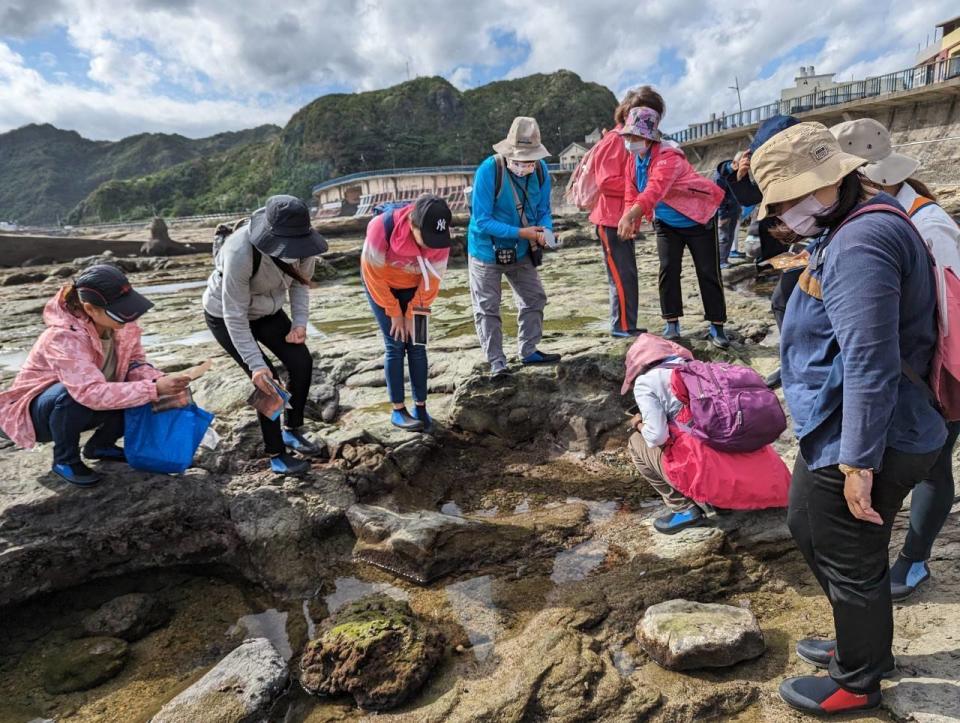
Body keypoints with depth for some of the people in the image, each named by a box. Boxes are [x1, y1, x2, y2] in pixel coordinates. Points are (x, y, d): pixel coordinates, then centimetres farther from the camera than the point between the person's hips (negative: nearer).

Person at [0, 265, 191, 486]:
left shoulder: (121, 323, -18)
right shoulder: (64, 337, -35)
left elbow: (134, 363, -12)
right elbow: (92, 393, -45)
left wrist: (160, 381, -33)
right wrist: (155, 388, -49)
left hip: (87, 407, 6)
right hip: (39, 412, -6)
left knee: (144, 393, -16)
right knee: (71, 395, -38)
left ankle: (100, 445, 7)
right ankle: (65, 459, -10)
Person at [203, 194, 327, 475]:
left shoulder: (301, 244, -24)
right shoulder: (240, 252, -39)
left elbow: (300, 283, -3)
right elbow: (235, 315, -31)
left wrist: (300, 322, -17)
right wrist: (256, 364, -34)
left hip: (267, 311, 5)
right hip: (225, 316, -5)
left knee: (301, 361, -8)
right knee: (267, 379, -13)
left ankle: (292, 431, 15)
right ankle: (277, 456, 3)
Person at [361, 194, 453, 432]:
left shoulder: (440, 239, -28)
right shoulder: (381, 228, -36)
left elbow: (431, 281, -14)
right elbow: (376, 275, -22)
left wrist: (413, 315, -12)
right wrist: (394, 313, -14)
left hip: (413, 287, 3)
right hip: (381, 285, -2)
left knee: (417, 345, -2)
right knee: (395, 346, -8)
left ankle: (420, 407, 7)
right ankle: (398, 410, 1)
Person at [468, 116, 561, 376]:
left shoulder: (540, 170, -10)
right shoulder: (489, 170, -25)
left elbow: (543, 211, 0)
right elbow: (481, 221, -26)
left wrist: (545, 231, -23)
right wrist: (520, 232, -32)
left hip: (521, 252, 5)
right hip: (487, 250, -5)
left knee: (534, 298, 11)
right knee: (487, 308, 0)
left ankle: (529, 351, 28)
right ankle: (496, 363, 11)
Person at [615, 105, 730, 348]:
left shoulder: (668, 157, -30)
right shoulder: (632, 161, -4)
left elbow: (655, 189, -48)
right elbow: (631, 195, -6)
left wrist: (631, 215, -63)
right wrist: (631, 223, -27)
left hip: (698, 220, -6)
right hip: (666, 224, 6)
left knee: (708, 273, -3)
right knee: (668, 270, -1)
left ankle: (717, 326, 5)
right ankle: (672, 324, 8)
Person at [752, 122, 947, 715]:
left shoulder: (859, 243, -25)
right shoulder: (864, 224, 9)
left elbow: (871, 366, -28)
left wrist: (859, 462, -24)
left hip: (861, 444, -10)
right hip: (838, 433, 10)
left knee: (852, 565, 11)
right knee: (809, 528, 26)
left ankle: (857, 682, 37)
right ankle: (862, 643, 48)